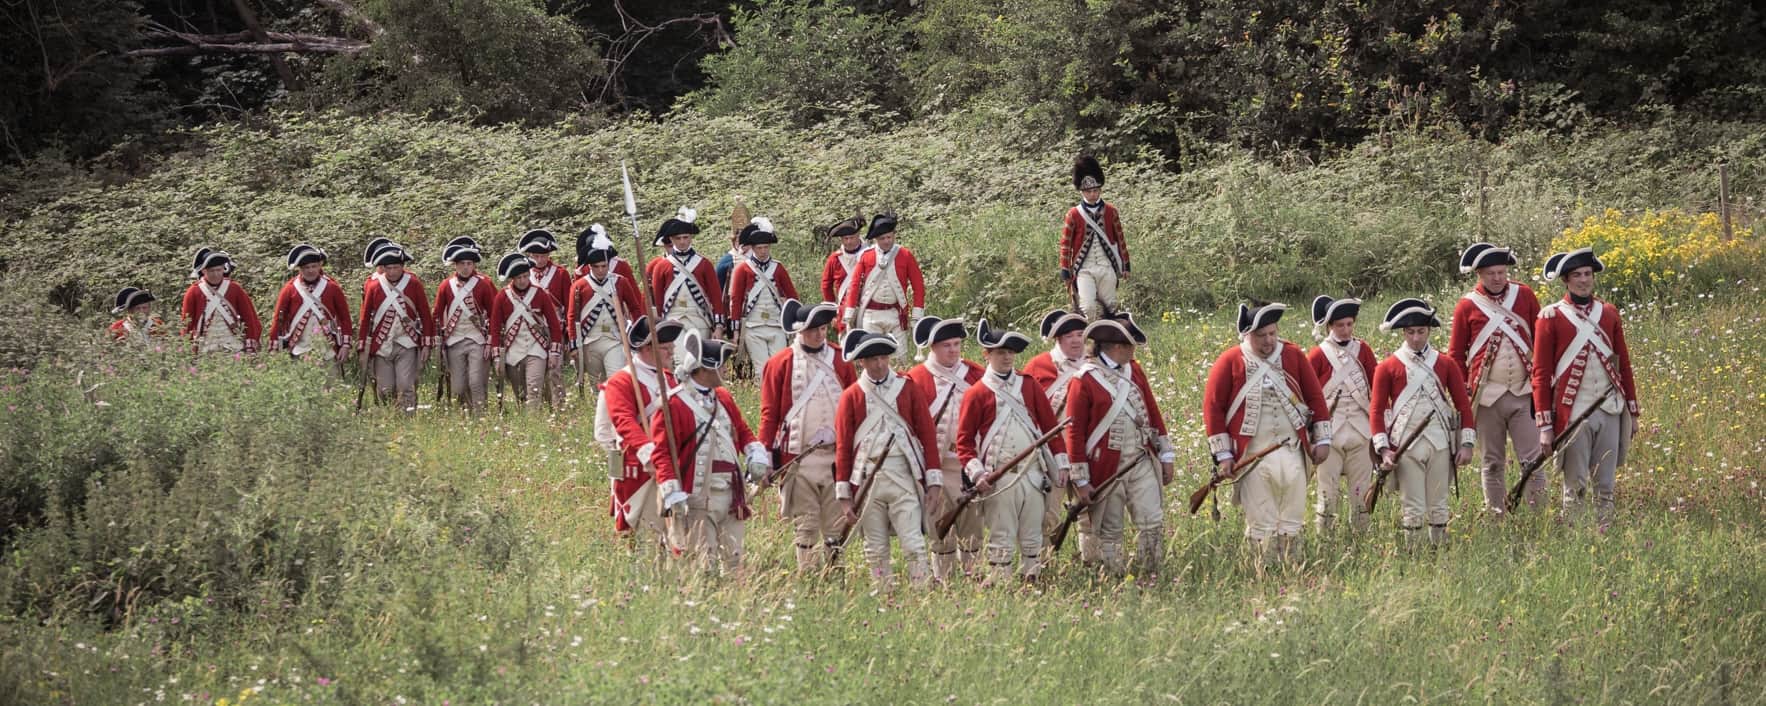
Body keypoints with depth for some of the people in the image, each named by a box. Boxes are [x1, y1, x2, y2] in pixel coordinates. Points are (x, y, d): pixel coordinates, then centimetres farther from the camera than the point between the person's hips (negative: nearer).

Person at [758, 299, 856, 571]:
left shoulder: (840, 360, 10)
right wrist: (766, 456, -3)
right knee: (804, 525, 1)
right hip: (798, 457, -2)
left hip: (836, 455, 2)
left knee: (837, 523, 1)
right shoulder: (780, 364, 2)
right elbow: (770, 413, 2)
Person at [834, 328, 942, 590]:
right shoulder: (851, 396, 7)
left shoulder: (907, 389, 7)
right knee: (876, 551, 4)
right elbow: (842, 446, 6)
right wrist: (844, 495, 2)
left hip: (904, 478, -1)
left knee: (914, 546, -10)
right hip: (868, 478, 1)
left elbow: (928, 435, 6)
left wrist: (934, 481, 0)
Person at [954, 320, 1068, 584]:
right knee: (1001, 538, -4)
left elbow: (1050, 425, 13)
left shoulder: (1029, 386, 12)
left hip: (1033, 472, 4)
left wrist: (1060, 464, 6)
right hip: (998, 479, -3)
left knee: (1033, 538, 6)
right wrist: (976, 473, -13)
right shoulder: (976, 394, 1)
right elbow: (964, 441, 1)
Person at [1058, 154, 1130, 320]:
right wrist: (1065, 272, -3)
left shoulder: (1110, 211, 5)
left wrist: (1125, 265, 11)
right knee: (1087, 308, -15)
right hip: (1084, 269, -2)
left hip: (1107, 268, 2)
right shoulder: (1073, 215, -2)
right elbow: (1065, 244, 0)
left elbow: (1120, 239, 11)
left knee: (1109, 307, 6)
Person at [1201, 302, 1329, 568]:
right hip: (1252, 456, -3)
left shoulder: (1293, 356, 5)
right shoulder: (1230, 362, -3)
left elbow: (1315, 396, 11)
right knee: (1261, 525, 0)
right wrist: (1222, 455, -6)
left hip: (1292, 453, 3)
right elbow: (1213, 407, -3)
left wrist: (1322, 439, 7)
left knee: (1292, 522, 6)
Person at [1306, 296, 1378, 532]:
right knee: (1328, 493, -1)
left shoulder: (1363, 350, 7)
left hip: (1361, 432, 3)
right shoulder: (1318, 355, -1)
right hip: (1329, 432, -3)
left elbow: (1377, 387, 10)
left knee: (1361, 492, 5)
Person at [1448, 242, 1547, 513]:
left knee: (1533, 460, -5)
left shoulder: (1524, 295, 6)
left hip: (1524, 392, 1)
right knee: (1492, 463, 6)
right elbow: (1455, 355, 7)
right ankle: (1496, 518, 10)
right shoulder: (1467, 305, 1)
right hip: (1488, 396, -1)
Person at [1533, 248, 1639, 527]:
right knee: (1576, 486, -1)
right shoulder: (1550, 317, -2)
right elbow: (1540, 374, -3)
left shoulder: (1608, 312, 11)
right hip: (1573, 414, -4)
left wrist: (1632, 411, 13)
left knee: (1606, 486, 5)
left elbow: (1624, 364, 15)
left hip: (1610, 410, 4)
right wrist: (1545, 425, -7)